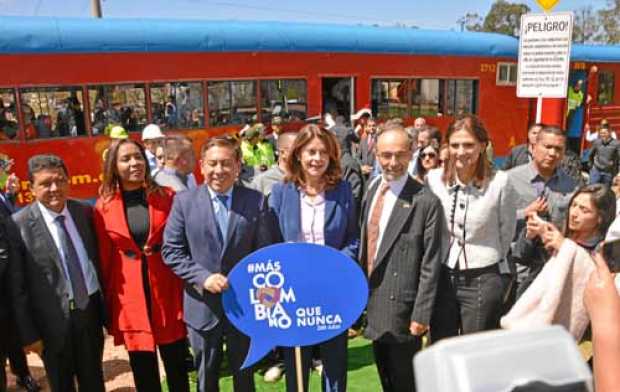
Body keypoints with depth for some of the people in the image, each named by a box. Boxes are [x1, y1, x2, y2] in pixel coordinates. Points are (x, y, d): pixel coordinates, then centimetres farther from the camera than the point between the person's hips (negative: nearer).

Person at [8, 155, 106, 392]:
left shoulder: (85, 212, -1)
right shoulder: (20, 225, -14)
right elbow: (17, 286, -10)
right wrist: (29, 334, -8)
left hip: (91, 310, 3)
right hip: (53, 320, -3)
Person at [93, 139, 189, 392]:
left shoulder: (166, 197, -2)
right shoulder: (103, 206, -2)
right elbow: (103, 259, 2)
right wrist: (106, 303, 5)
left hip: (168, 293, 0)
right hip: (129, 297, 0)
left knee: (177, 366, 13)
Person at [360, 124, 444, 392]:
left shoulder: (425, 202, -17)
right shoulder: (372, 189, 4)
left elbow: (430, 264, -16)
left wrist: (421, 315, -15)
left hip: (401, 307, -6)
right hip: (372, 299, 6)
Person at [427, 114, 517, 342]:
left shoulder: (499, 182, -13)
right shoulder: (434, 179, -5)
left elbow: (507, 231, 2)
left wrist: (490, 257, 11)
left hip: (482, 281, -2)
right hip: (442, 278, 3)